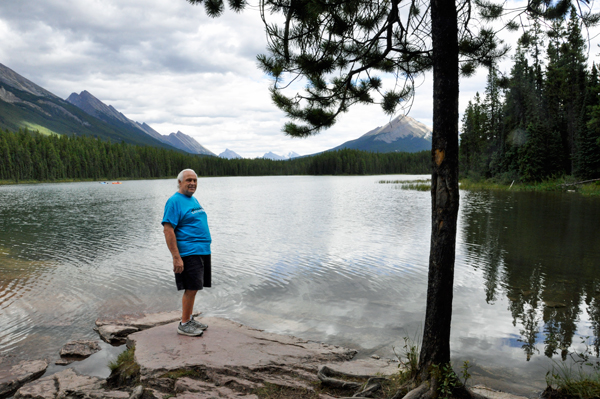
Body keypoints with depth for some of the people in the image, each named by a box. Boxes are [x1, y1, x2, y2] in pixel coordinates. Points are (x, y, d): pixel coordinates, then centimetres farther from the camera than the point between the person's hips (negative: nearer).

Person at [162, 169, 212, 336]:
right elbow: (168, 230, -17)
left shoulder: (194, 200, 17)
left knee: (193, 289, 15)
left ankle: (190, 319, 26)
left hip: (203, 252, 9)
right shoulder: (174, 201, -11)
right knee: (191, 289, -5)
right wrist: (176, 258, -21)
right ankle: (184, 324, 8)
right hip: (188, 253, -9)